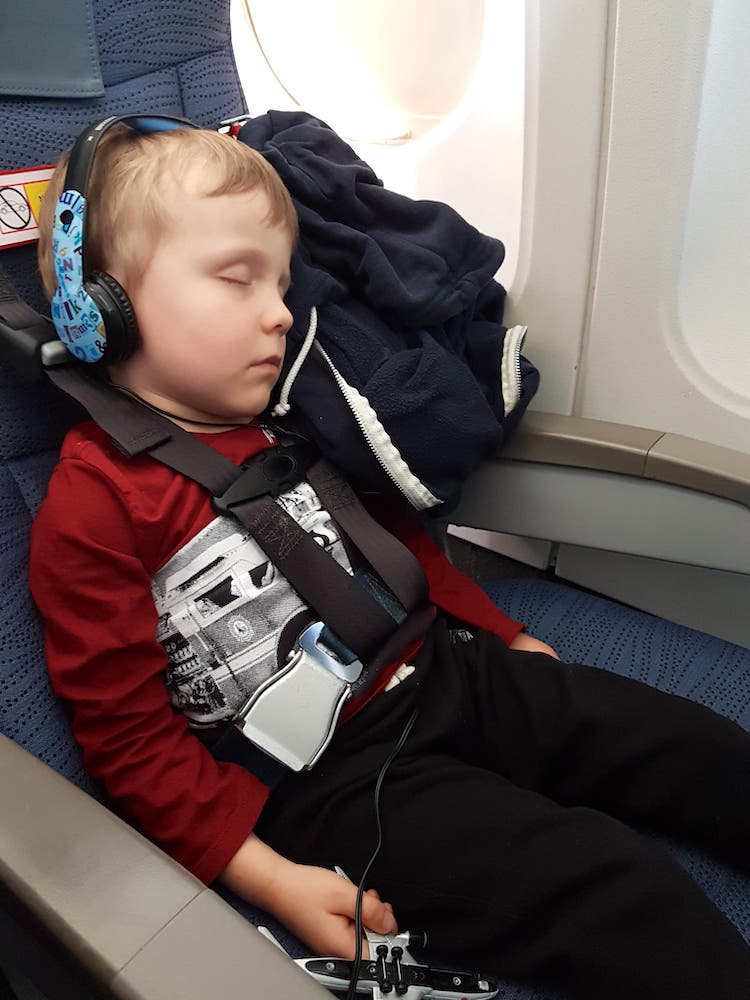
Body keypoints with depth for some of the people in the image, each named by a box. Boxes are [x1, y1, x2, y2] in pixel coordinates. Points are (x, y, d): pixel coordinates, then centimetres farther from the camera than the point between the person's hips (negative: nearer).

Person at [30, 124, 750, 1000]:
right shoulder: (89, 510, -12)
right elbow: (130, 735, -10)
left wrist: (502, 630, 18)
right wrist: (271, 879, -16)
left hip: (450, 671, 7)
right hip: (333, 777, -6)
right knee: (622, 903, -20)